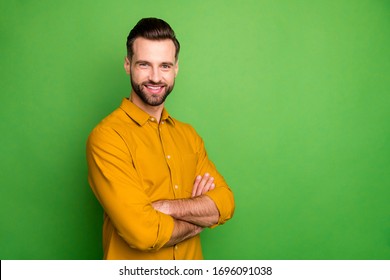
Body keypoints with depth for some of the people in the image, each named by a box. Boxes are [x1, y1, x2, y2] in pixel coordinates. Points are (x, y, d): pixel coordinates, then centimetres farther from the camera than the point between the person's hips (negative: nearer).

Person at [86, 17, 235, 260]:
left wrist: (165, 207, -23)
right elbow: (143, 232, -27)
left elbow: (225, 204, -8)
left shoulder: (188, 135, 1)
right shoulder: (107, 136, -19)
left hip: (191, 263, 5)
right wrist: (198, 219, -11)